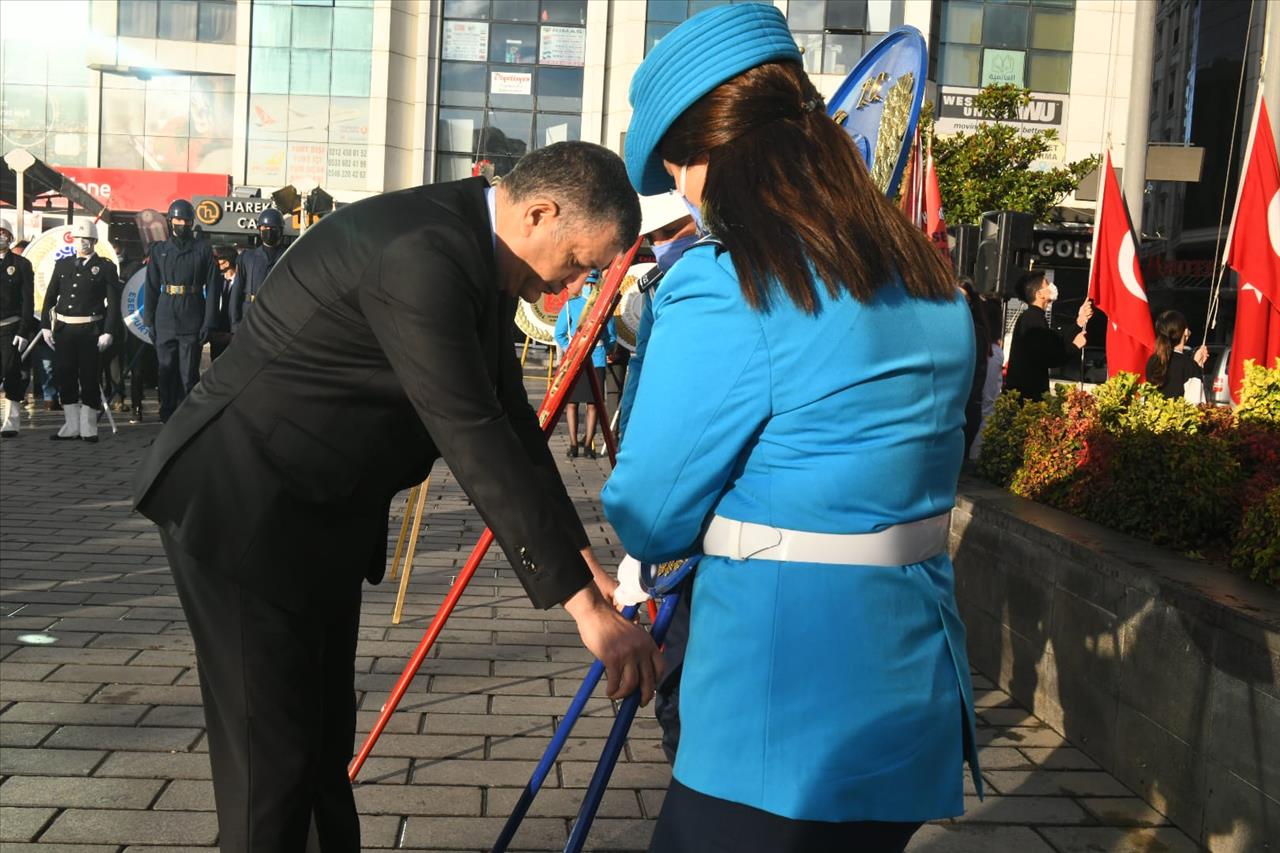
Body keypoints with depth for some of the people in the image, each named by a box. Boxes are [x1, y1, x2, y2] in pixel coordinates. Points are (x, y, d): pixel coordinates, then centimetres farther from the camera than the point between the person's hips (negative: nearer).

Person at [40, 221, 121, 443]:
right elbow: (50, 297, 14)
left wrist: (108, 332, -12)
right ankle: (71, 427, 17)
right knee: (66, 379, 7)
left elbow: (113, 302, -4)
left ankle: (88, 428, 10)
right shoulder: (62, 264, 13)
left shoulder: (105, 267, 1)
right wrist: (46, 325, 5)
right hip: (63, 330, 4)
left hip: (91, 332, -4)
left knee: (90, 379, 0)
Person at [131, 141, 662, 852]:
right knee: (273, 748, -1)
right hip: (243, 505, -9)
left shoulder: (477, 259, 4)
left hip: (321, 513, 10)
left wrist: (579, 557, 4)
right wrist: (582, 602, -31)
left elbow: (507, 422, 8)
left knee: (324, 733, 16)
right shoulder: (419, 253, -26)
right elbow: (470, 439, -32)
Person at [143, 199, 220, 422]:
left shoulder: (203, 250, 4)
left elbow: (212, 287, 0)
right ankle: (168, 418, 12)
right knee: (166, 372, 5)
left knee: (189, 374, -1)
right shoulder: (159, 250, 12)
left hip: (192, 322, -2)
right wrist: (149, 320, 5)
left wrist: (208, 322, -7)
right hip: (165, 321, 2)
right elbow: (152, 288, 12)